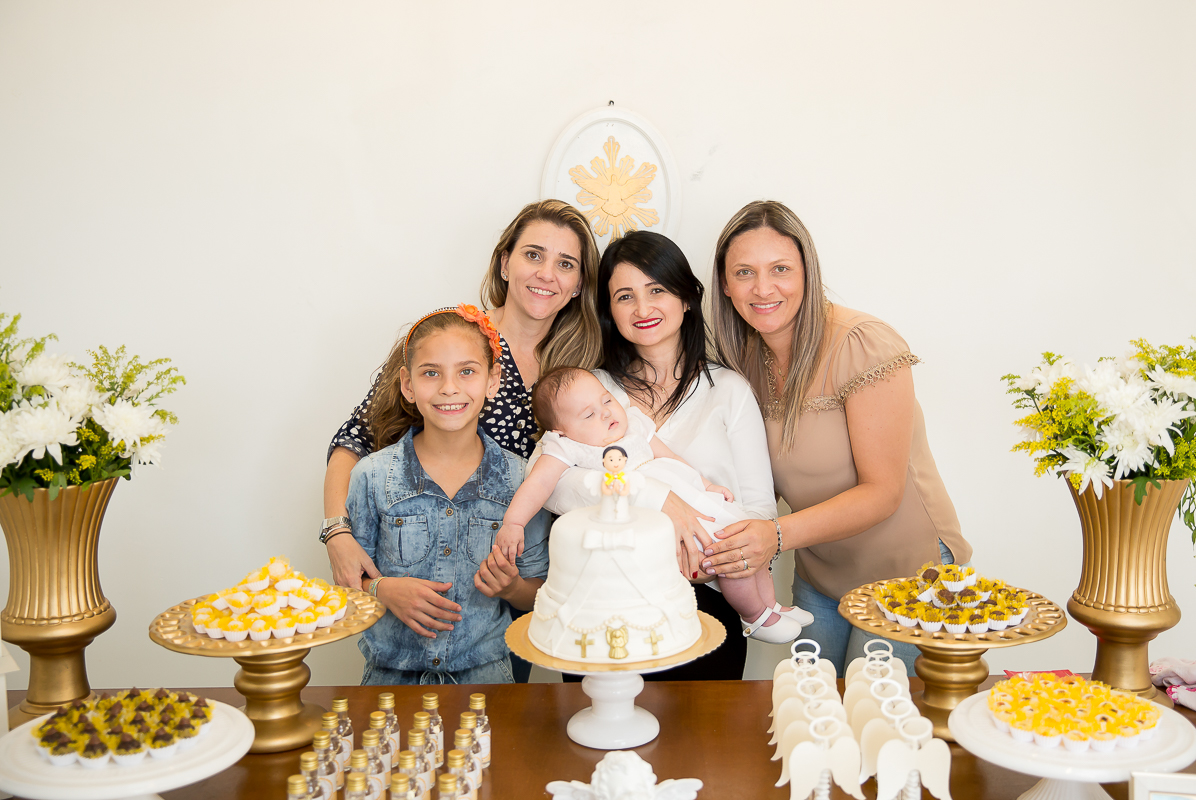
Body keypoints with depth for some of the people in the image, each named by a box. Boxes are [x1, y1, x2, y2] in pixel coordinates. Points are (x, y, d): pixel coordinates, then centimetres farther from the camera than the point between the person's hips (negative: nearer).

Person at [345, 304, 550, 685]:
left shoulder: (521, 479, -2)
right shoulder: (372, 476, -2)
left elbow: (537, 595, 7)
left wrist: (511, 587, -13)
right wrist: (383, 589, -13)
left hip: (484, 669, 0)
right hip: (392, 670, 1)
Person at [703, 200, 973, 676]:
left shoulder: (864, 346, -21)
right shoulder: (749, 359, -1)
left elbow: (882, 492, -22)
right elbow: (769, 480, 7)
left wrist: (778, 535, -33)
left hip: (906, 573, -5)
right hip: (819, 579, 6)